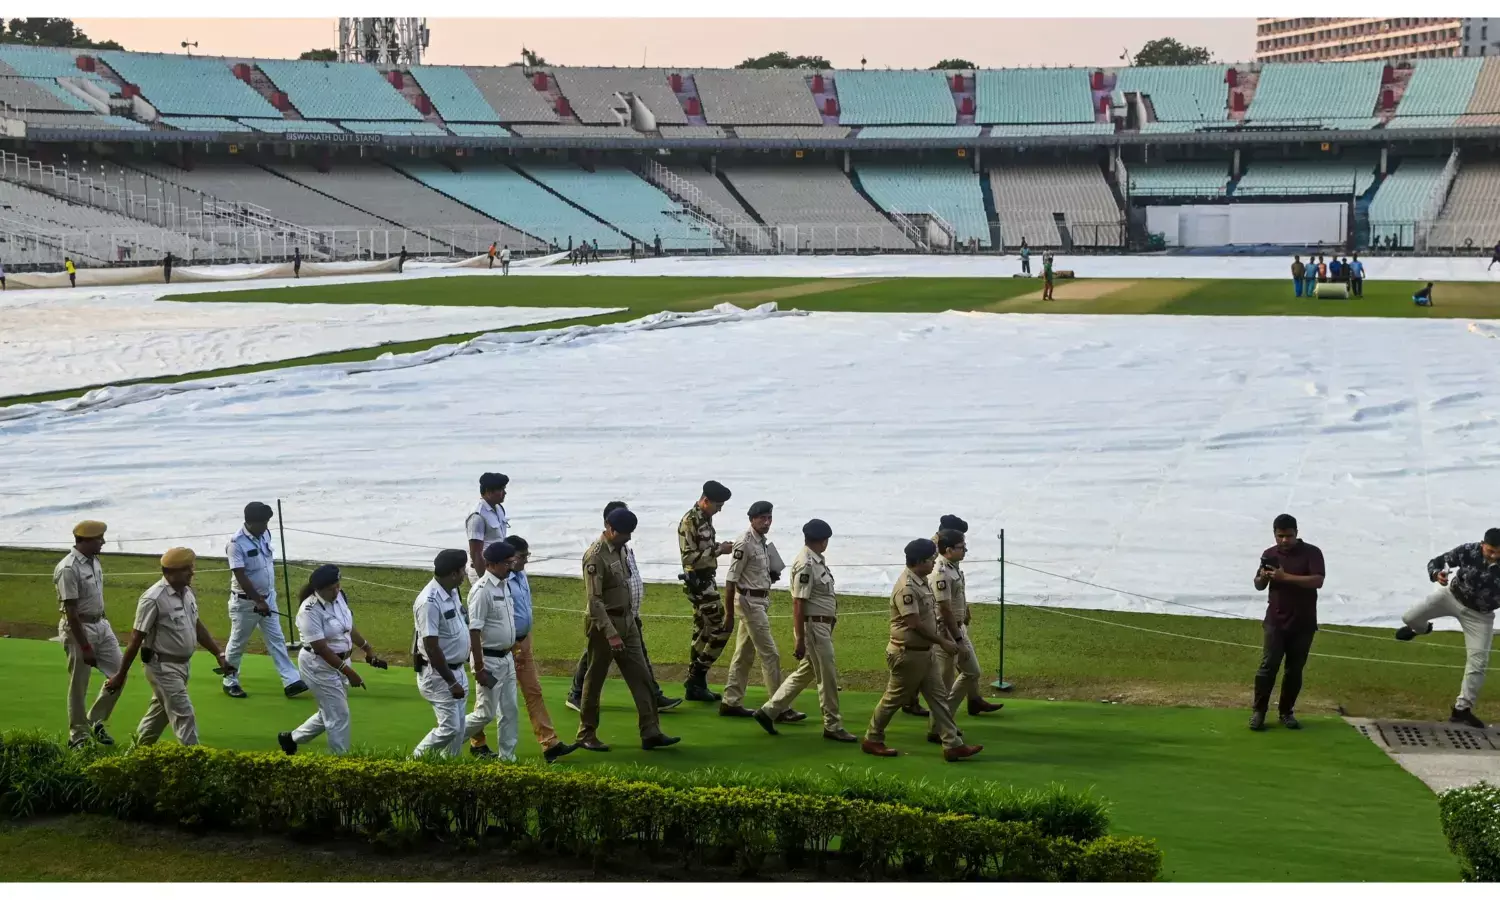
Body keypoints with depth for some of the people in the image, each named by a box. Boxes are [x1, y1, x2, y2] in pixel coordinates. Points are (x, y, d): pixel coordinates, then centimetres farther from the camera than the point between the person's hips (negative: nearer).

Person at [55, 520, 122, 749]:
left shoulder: (94, 561, 7)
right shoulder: (68, 568, -20)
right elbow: (71, 611, -21)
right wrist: (85, 647, -21)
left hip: (101, 624, 9)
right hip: (79, 628, -8)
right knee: (79, 685, 1)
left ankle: (95, 721, 24)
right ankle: (79, 736, 13)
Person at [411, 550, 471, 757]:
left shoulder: (452, 592, 4)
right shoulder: (429, 602, -25)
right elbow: (432, 648, -25)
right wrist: (452, 682, -22)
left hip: (456, 669, 9)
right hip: (438, 674, -9)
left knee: (458, 727, 12)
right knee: (449, 727, -8)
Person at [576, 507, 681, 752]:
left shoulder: (620, 548, 6)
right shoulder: (595, 556, -20)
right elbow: (594, 601, -24)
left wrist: (628, 619, 17)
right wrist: (611, 634, -27)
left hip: (626, 621, 8)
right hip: (603, 624, -8)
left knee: (640, 677, 4)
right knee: (595, 681, 4)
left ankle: (650, 733, 5)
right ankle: (586, 735, 15)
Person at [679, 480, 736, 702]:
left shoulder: (706, 518, 11)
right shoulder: (690, 521, -17)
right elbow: (689, 557, -22)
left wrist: (720, 546, 2)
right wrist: (718, 550, -21)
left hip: (706, 581, 10)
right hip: (697, 581, -10)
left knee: (703, 631, 12)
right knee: (722, 626, -9)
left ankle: (695, 683, 18)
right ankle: (697, 677, -3)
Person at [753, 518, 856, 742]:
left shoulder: (817, 561, 12)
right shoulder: (806, 565, -18)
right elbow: (798, 604, -19)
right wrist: (800, 640, -20)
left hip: (823, 627, 10)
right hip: (813, 626, -10)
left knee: (805, 672, 16)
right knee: (828, 676, -1)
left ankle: (769, 712, 20)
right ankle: (832, 726, 9)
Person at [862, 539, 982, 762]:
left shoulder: (921, 582, 8)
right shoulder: (906, 587, -23)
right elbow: (914, 624, -25)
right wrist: (942, 642, -19)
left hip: (924, 651, 10)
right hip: (908, 653, -10)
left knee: (938, 697, 7)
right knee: (894, 699, 4)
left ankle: (953, 745, 8)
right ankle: (872, 740, 19)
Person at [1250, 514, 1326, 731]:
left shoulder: (1312, 553, -5)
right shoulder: (1270, 554, 5)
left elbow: (1317, 581, -18)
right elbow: (1259, 586, 13)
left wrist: (1286, 577, -24)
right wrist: (1263, 577, -12)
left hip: (1303, 623, -1)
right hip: (1276, 621, 1)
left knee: (1295, 669, 5)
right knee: (1268, 665, -8)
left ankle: (1285, 711, 14)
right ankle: (1258, 711, -3)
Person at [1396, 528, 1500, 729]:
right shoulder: (1468, 551, -25)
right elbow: (1436, 562, -17)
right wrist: (1437, 574, -40)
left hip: (1479, 615, -1)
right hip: (1452, 596, 1)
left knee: (1478, 661, -7)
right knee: (1410, 618, -6)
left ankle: (1462, 708, 7)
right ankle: (1421, 628, 34)